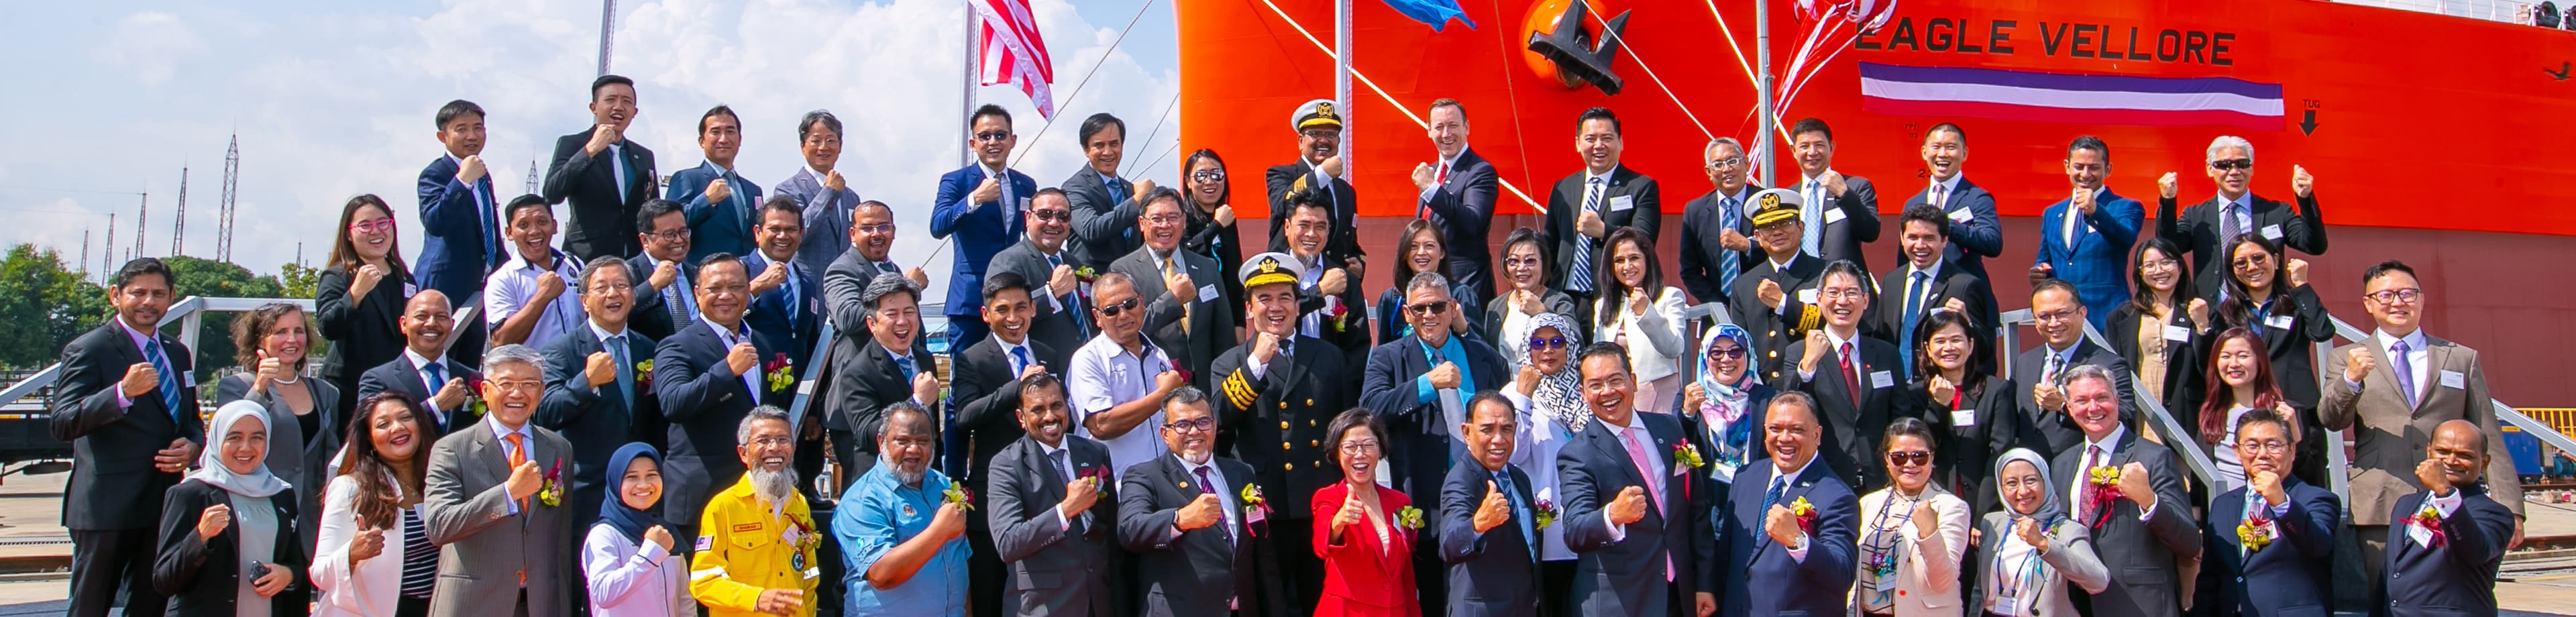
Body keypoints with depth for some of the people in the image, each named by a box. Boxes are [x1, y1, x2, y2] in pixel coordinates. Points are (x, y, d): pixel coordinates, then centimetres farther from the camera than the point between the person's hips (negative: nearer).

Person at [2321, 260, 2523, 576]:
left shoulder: (2463, 358, 17)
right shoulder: (2345, 358, 12)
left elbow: (2488, 441, 13)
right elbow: (2331, 420, -4)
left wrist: (2508, 507, 4)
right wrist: (2352, 378, -24)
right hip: (2379, 512, -1)